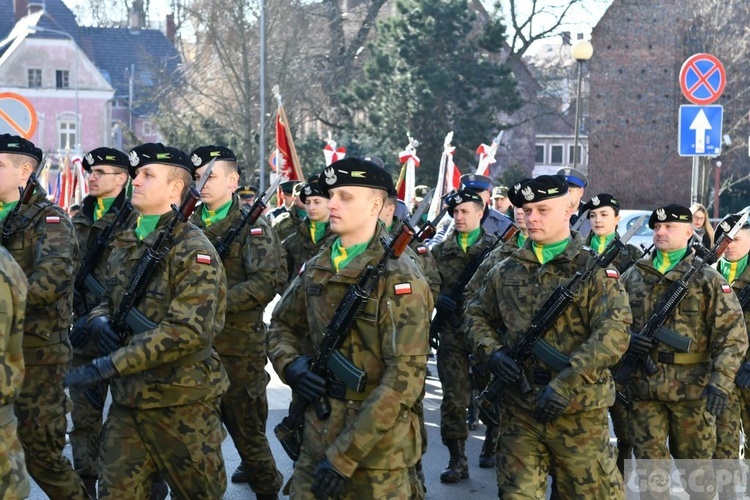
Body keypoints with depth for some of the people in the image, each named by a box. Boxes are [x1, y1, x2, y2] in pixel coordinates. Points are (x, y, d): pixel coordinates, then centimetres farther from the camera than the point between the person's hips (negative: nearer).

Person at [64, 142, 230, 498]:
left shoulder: (192, 249, -14)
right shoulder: (123, 243, 10)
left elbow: (187, 330, -24)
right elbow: (108, 300, 23)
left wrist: (110, 365, -27)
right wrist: (99, 320, -4)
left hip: (182, 402, -6)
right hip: (127, 399, 6)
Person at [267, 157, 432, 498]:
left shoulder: (399, 278, -14)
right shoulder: (315, 269, 5)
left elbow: (404, 378, -20)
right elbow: (281, 326, 21)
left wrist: (344, 455, -22)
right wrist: (289, 365, -3)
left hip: (376, 446, -5)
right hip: (317, 435, 5)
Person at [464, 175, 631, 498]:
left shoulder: (595, 270, -4)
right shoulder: (506, 272, 9)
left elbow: (613, 334, -15)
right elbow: (476, 314, 20)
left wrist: (565, 385, -22)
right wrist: (491, 352, -2)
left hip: (578, 412, -3)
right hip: (518, 409, 3)